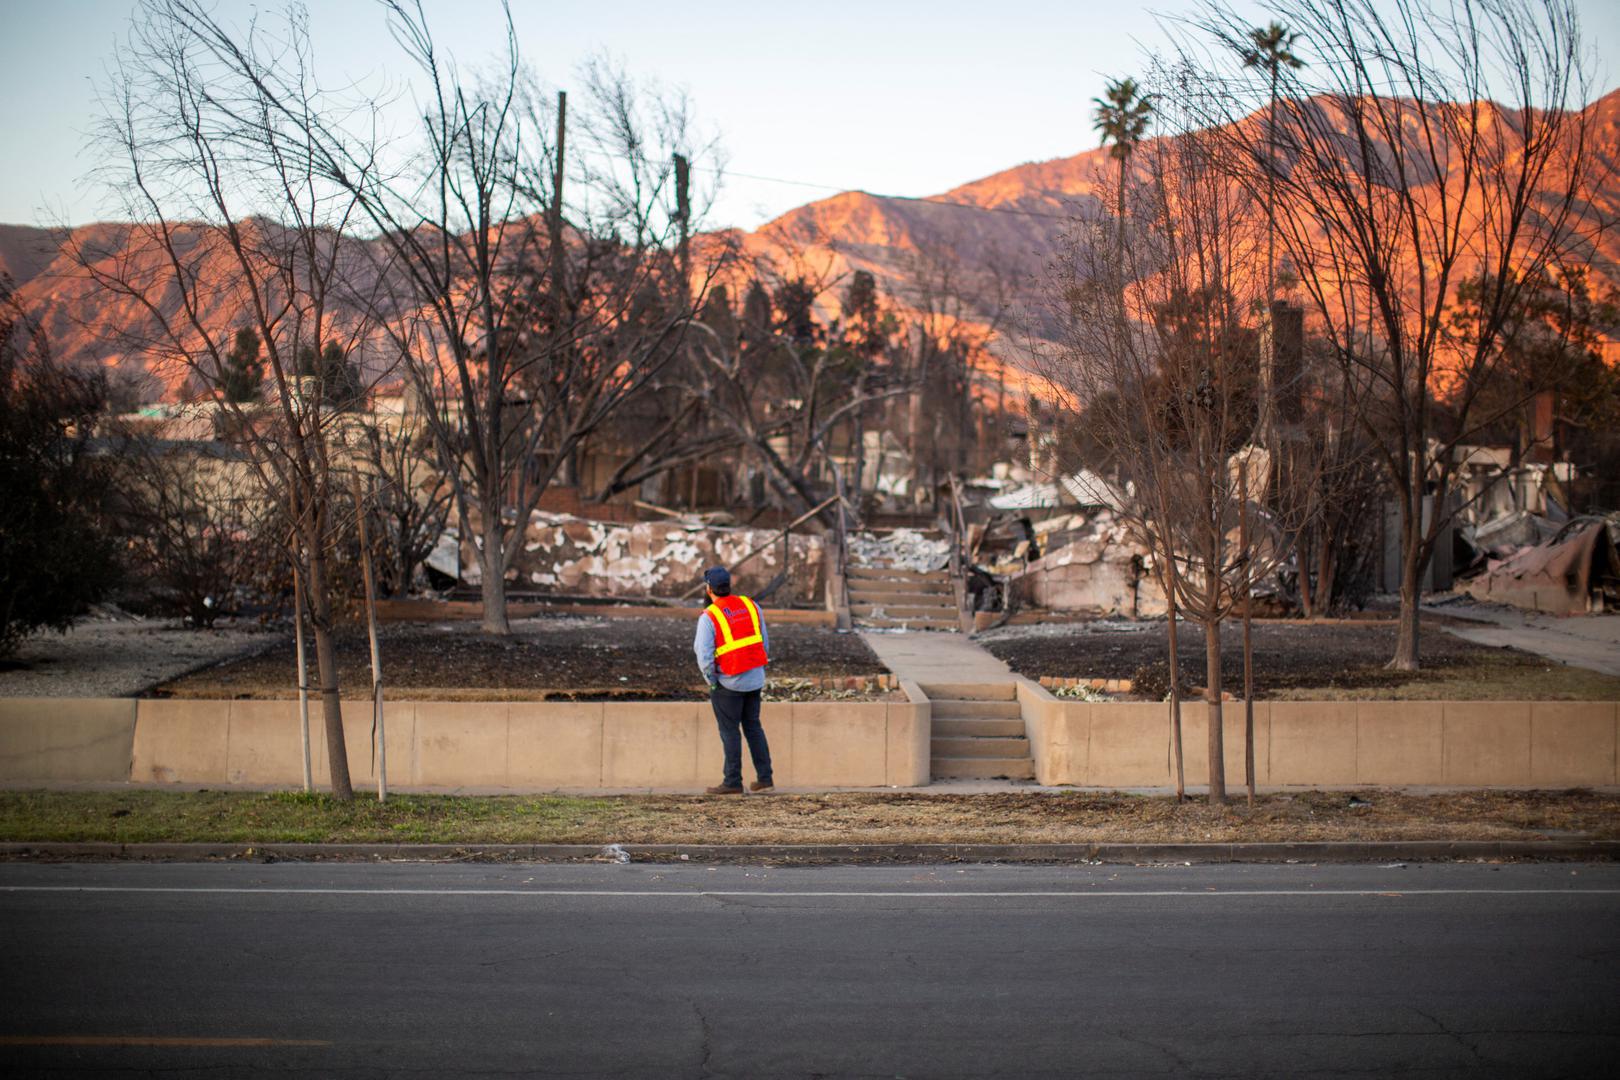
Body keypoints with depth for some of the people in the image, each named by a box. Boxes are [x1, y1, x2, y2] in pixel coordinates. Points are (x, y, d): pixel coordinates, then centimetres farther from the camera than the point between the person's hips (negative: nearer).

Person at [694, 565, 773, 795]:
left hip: (728, 682, -5)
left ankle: (733, 782, 6)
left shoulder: (709, 617, -15)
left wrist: (711, 681, -4)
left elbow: (704, 655, -18)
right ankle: (764, 777, 15)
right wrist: (760, 669, 14)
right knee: (753, 726, 15)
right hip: (755, 679, 5)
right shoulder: (750, 606, 2)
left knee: (730, 730, 3)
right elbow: (764, 640, 6)